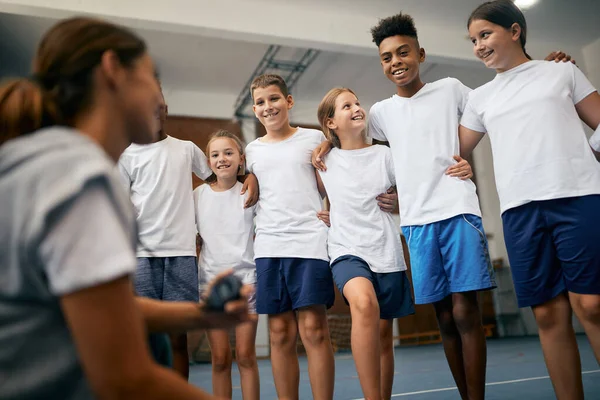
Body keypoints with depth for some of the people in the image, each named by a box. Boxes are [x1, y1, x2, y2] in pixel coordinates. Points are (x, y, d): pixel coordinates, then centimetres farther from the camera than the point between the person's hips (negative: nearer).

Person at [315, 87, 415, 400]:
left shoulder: (384, 154, 6)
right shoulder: (324, 160, 5)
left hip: (387, 253, 2)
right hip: (347, 250, -2)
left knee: (384, 334, 8)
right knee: (364, 303, -32)